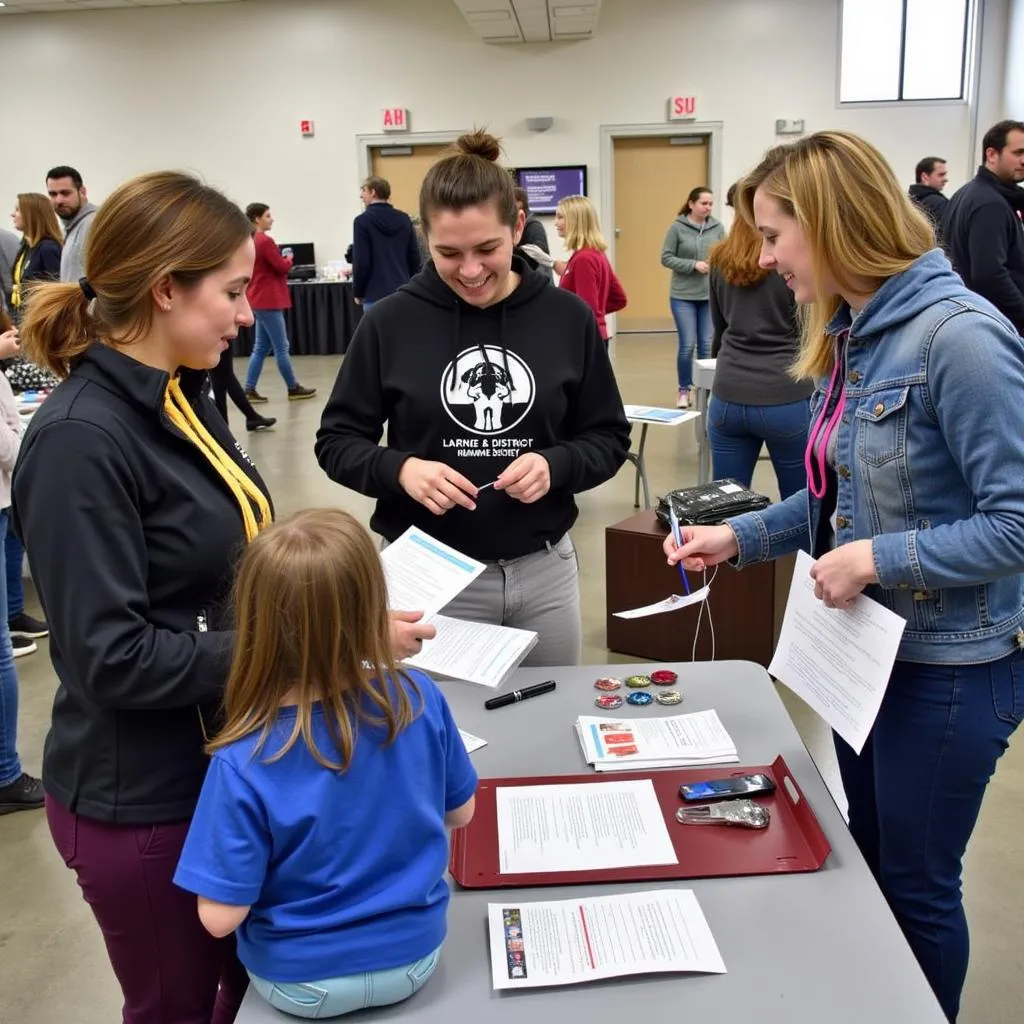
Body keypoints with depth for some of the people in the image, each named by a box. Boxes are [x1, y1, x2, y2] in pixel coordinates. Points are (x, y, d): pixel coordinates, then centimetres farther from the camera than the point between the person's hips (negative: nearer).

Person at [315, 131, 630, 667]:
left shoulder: (568, 317, -3)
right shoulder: (390, 323, -7)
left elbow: (609, 437, 4)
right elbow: (336, 441, 0)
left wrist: (555, 464, -16)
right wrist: (400, 470, -20)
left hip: (545, 572, 2)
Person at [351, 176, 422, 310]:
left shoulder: (363, 221, -7)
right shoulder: (404, 219, 8)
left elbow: (361, 262, -10)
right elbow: (415, 257, 9)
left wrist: (357, 292, 2)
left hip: (375, 295, -5)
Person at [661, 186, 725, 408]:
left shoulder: (717, 227, 1)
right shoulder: (677, 227, -5)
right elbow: (666, 258, -5)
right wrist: (694, 265, -14)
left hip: (711, 295, 2)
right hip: (683, 296, -2)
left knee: (707, 345, 7)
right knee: (687, 344, -3)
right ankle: (684, 390, 13)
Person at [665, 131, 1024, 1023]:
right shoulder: (854, 334, 3)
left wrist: (876, 560, -24)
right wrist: (740, 537, 3)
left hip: (949, 664, -8)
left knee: (918, 884, 11)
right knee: (871, 860, 24)